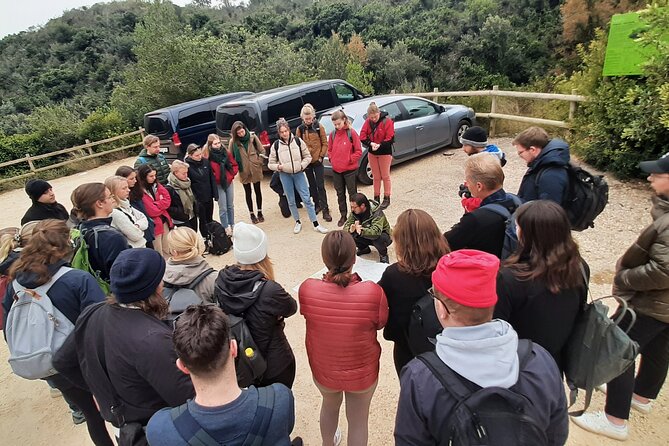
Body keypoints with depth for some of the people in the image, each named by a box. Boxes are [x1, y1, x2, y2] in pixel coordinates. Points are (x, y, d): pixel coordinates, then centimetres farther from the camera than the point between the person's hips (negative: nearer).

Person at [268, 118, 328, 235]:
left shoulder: (298, 141, -4)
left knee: (307, 199, -2)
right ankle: (298, 222, 28)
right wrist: (278, 166, -14)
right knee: (291, 201, 10)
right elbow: (270, 164, 4)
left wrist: (302, 165, -9)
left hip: (298, 173, -1)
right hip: (285, 175, 1)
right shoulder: (275, 145, -3)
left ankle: (316, 224, 5)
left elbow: (308, 156, 5)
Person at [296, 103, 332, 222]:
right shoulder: (300, 129, 0)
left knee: (320, 185, -4)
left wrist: (321, 156, -7)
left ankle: (325, 209, -2)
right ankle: (317, 204, 28)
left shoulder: (319, 127, -4)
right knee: (312, 185, 13)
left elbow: (325, 143, -1)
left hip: (317, 161, -3)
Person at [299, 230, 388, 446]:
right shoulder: (373, 292, -30)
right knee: (358, 420, 25)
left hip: (323, 369, 3)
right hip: (362, 371, -2)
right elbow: (380, 324, -9)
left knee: (330, 406, 34)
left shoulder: (307, 288, -25)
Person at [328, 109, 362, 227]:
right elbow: (329, 150, 15)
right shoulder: (332, 134, 3)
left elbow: (359, 151, -7)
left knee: (352, 193, 7)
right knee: (340, 194, 14)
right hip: (336, 170, 5)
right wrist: (331, 159, 0)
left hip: (350, 169, -4)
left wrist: (349, 160, -13)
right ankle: (343, 215, 27)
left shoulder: (352, 133, -9)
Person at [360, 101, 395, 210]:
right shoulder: (368, 122, -2)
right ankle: (376, 198, 24)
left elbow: (390, 139, -17)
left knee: (385, 176, 6)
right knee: (376, 177, 13)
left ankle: (387, 198, 17)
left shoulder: (387, 121, -14)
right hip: (372, 153, 4)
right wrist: (371, 143, -22)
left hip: (385, 153, -4)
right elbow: (362, 137, -6)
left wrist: (379, 145, -29)